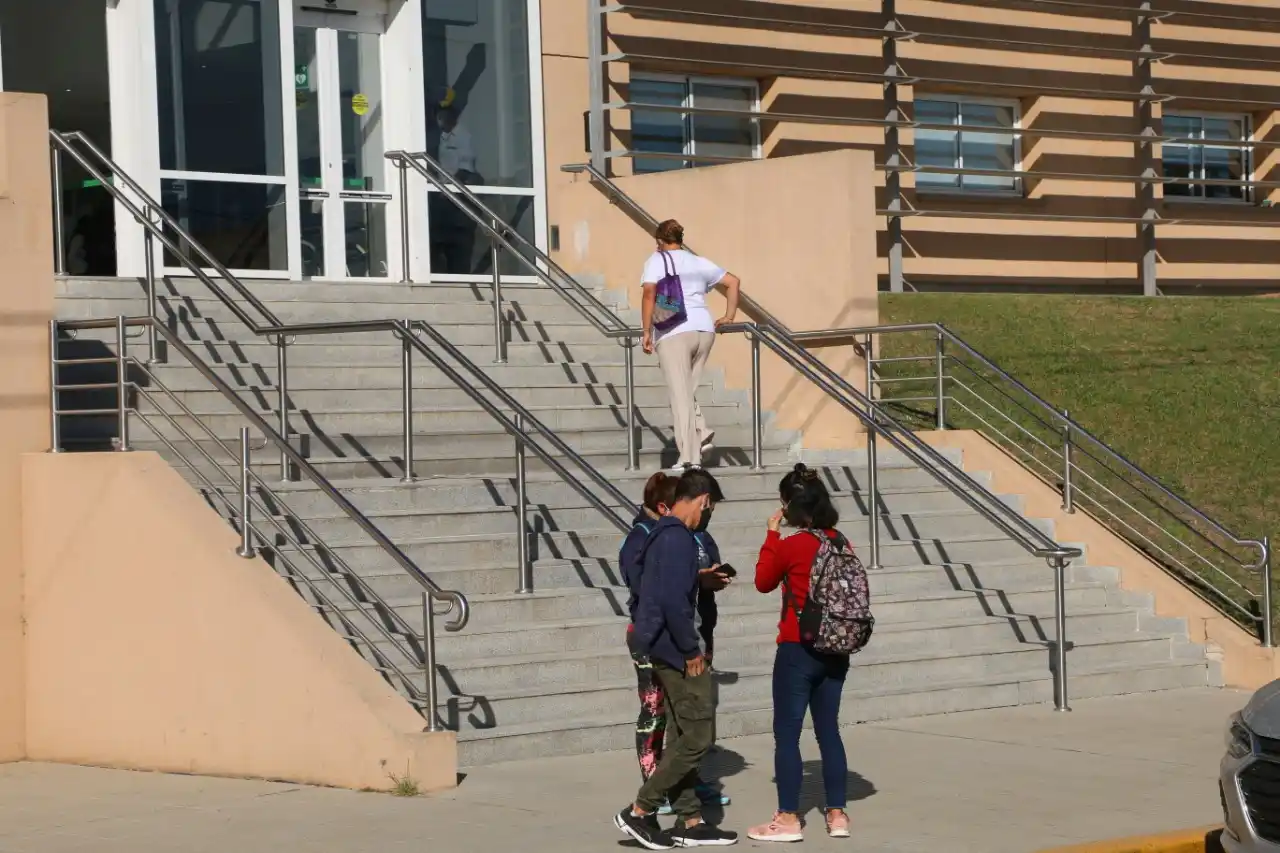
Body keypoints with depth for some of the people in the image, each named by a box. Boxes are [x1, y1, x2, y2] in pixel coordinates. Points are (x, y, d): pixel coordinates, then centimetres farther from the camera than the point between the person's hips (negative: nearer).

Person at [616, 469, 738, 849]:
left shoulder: (658, 534, 14)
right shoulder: (678, 538, -17)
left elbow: (647, 589, 20)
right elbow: (674, 599, -25)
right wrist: (691, 650, -17)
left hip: (661, 647, 10)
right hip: (676, 649, -10)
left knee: (682, 735, 13)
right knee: (698, 735, -6)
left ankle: (689, 822, 17)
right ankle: (640, 811, -5)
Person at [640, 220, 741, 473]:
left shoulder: (657, 260, 6)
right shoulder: (698, 262, 21)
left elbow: (649, 293, -10)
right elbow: (733, 282, 23)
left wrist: (647, 331, -11)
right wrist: (729, 316, 25)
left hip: (674, 332, -5)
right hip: (704, 329, 5)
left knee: (680, 395, -5)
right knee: (686, 391, 18)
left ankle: (689, 457, -9)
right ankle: (701, 434, -2)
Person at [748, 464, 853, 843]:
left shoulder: (791, 546, -15)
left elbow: (764, 582, 0)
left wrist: (772, 535, 3)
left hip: (798, 651, -6)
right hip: (835, 652, 6)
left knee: (786, 734, 1)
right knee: (829, 731, 13)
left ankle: (788, 819, 3)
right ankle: (837, 815, 15)